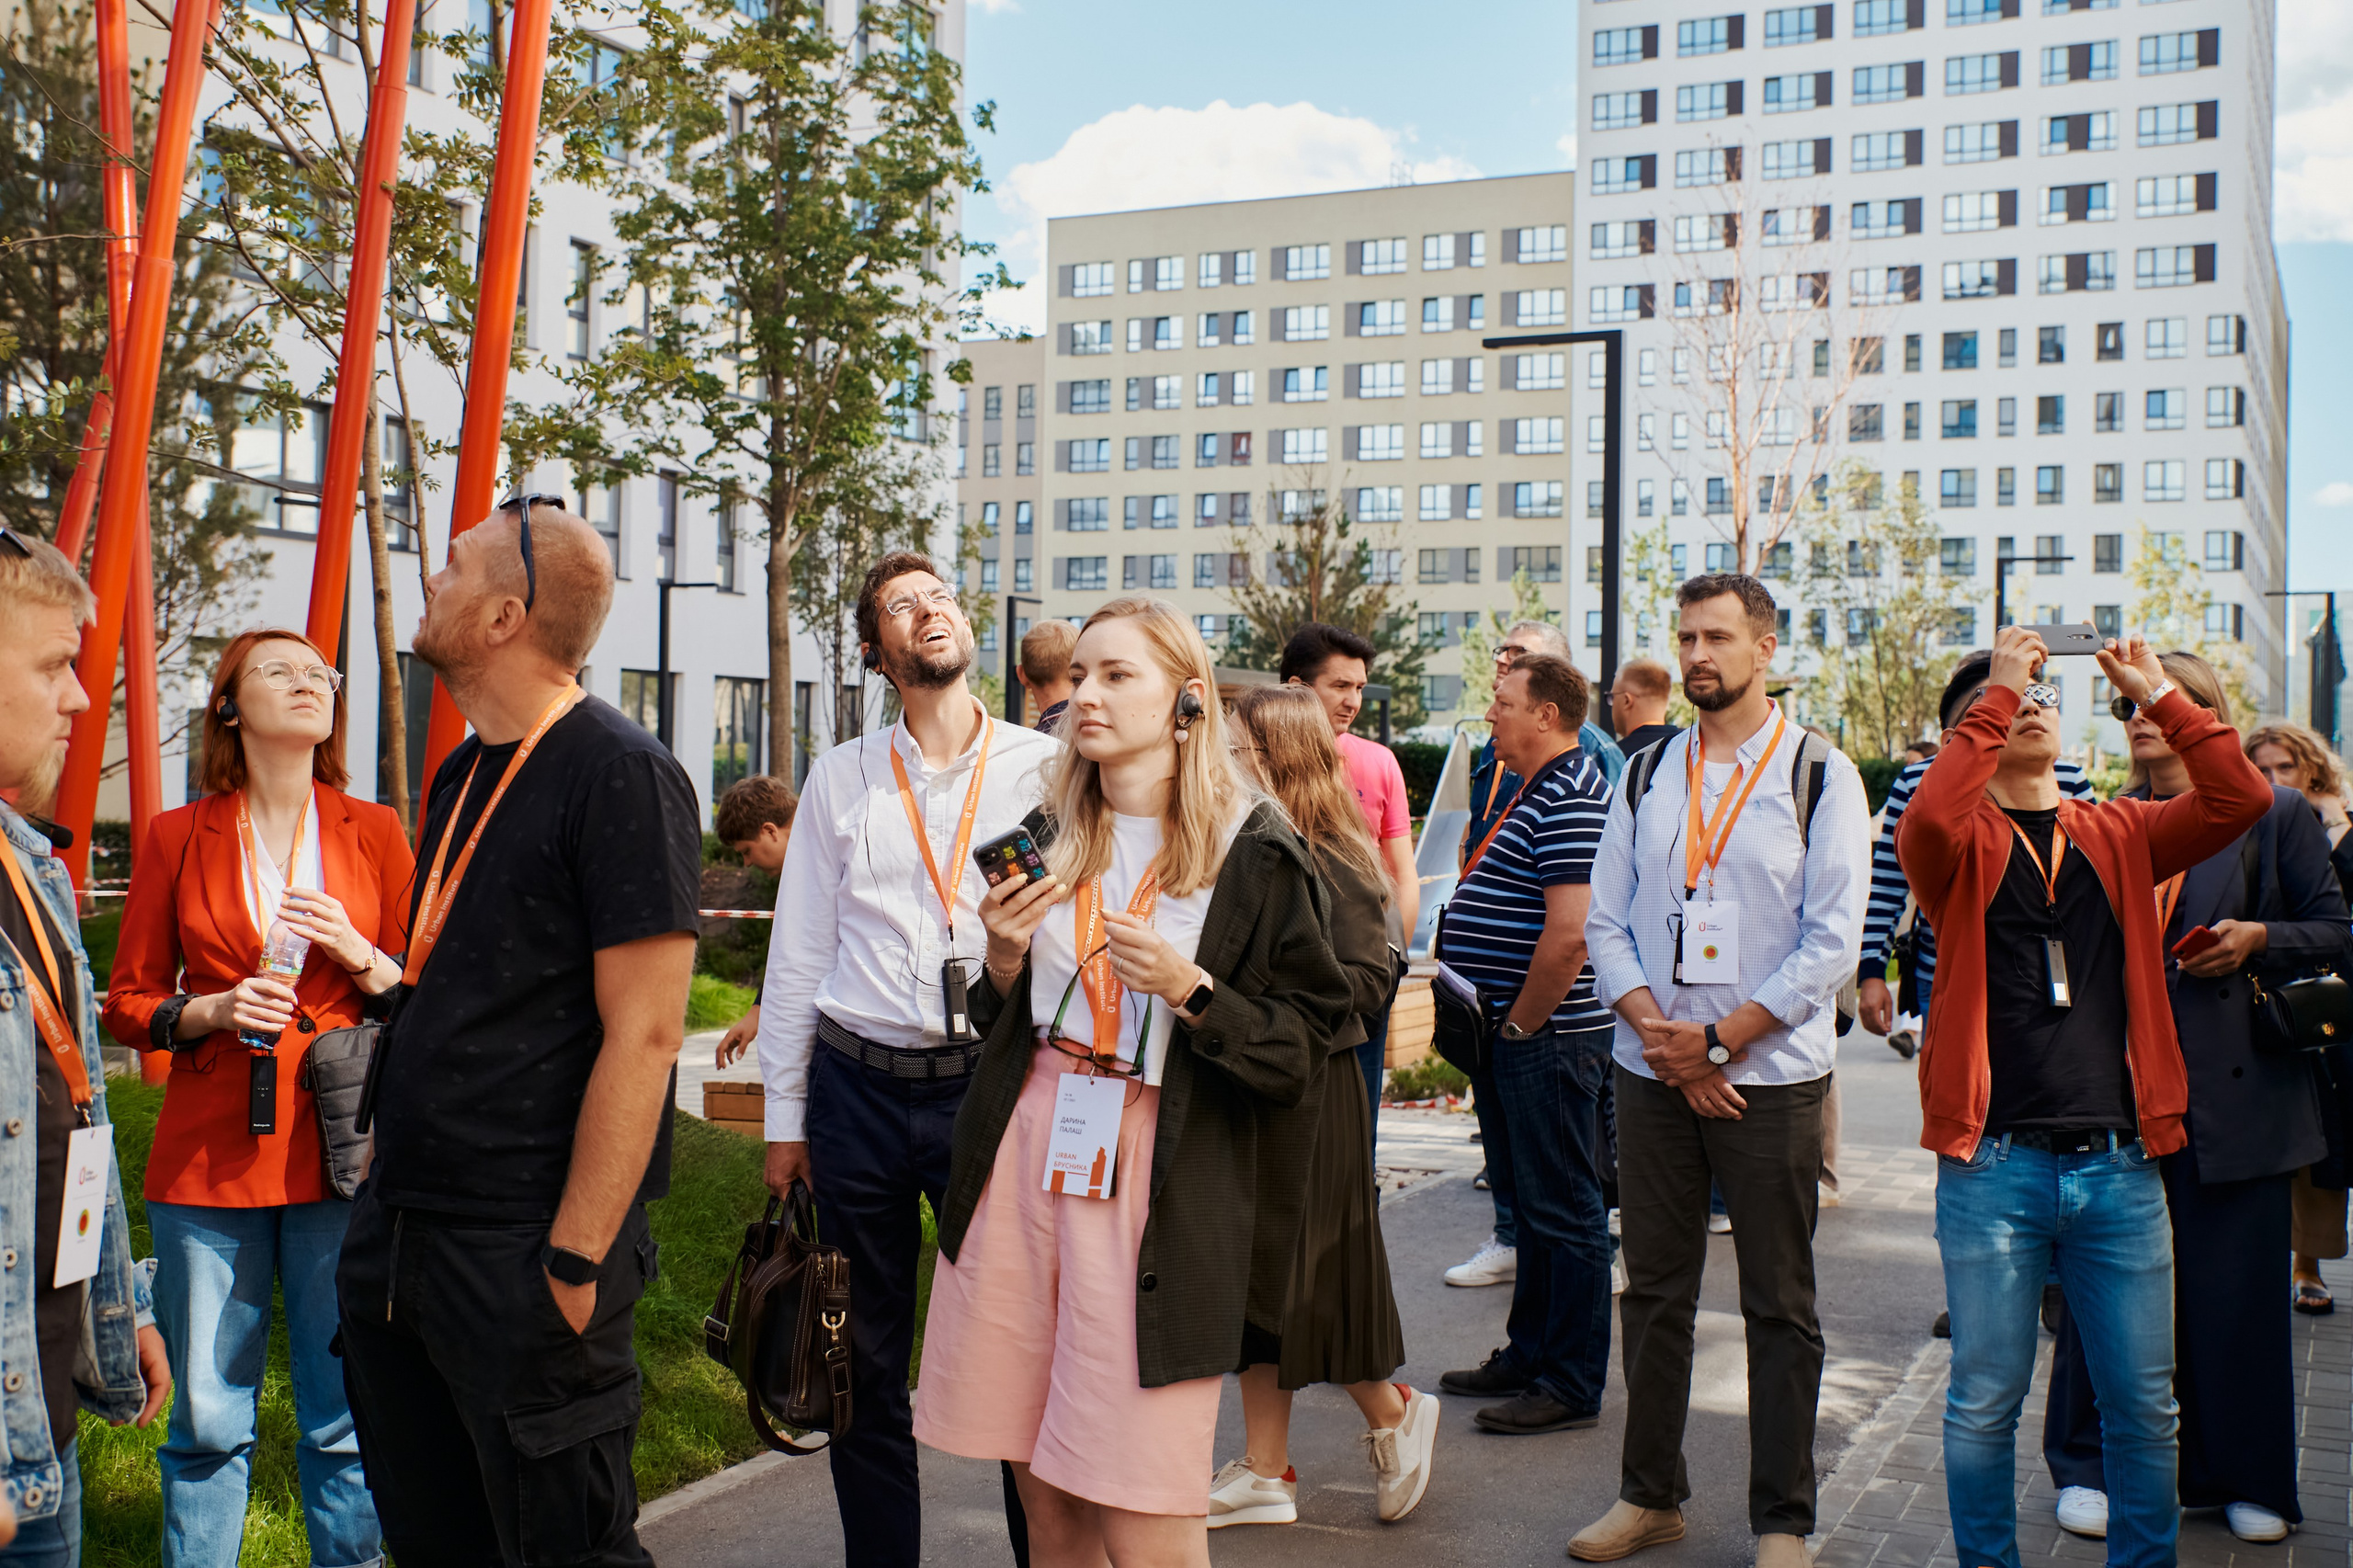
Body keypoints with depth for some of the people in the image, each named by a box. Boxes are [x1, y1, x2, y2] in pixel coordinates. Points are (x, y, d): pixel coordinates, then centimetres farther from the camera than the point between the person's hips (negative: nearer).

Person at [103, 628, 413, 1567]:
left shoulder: (375, 833, 7)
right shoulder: (178, 837, 6)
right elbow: (128, 1004, 9)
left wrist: (358, 954, -9)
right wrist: (209, 1012, -10)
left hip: (343, 1155, 0)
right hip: (209, 1161, 0)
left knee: (347, 1417, 4)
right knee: (207, 1422, 6)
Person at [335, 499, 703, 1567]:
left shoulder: (620, 775, -14)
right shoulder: (464, 777, 12)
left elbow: (644, 1035, -19)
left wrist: (573, 1264, -20)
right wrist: (386, 1198, 14)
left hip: (520, 1253, -8)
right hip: (397, 1238, 8)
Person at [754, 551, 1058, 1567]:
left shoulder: (1043, 767, 1)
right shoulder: (841, 778, 7)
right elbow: (798, 953, 9)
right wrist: (785, 1117, 8)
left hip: (991, 1087, -2)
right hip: (856, 1090, 2)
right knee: (864, 1362, 11)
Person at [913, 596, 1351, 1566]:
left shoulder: (1253, 852, -3)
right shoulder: (1047, 838, 12)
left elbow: (1306, 1043, -3)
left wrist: (1190, 989, -17)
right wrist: (1004, 963, 0)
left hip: (1158, 1186, -4)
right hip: (1025, 1159, 5)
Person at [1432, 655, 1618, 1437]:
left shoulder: (1570, 799, -18)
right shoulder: (1538, 792, 16)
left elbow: (1569, 934, -26)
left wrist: (1520, 1023, -17)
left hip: (1549, 1039, -11)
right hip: (1517, 1037, 11)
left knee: (1564, 1210, -1)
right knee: (1533, 1203, 18)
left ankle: (1572, 1385, 7)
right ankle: (1529, 1354, 29)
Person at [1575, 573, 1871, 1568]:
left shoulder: (1819, 776, -2)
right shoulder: (1648, 775, 10)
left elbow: (1832, 943, -8)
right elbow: (1606, 920, 6)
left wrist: (1719, 1040, -13)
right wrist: (1658, 1033, -9)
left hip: (1772, 1075, -3)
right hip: (1652, 1072, 4)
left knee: (1779, 1305, 5)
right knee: (1654, 1290, 11)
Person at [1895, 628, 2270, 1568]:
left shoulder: (2118, 836, 12)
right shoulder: (1962, 843, 1)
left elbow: (2241, 800, 0)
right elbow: (1926, 824, -22)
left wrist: (2158, 695, -4)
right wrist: (2000, 689, -16)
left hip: (2119, 1164, 3)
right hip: (1993, 1164, -3)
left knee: (2142, 1404, 10)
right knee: (1986, 1401, 5)